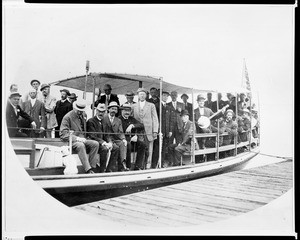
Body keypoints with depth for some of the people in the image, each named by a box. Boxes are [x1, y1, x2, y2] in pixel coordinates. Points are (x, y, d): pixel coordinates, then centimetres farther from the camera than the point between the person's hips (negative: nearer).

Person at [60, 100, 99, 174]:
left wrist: (84, 138, 8)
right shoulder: (67, 117, -5)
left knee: (95, 144, -20)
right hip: (71, 141, -7)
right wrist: (77, 138, -23)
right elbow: (63, 134, -13)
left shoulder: (83, 116, 18)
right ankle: (88, 170, -41)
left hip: (82, 140, 7)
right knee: (81, 145, -38)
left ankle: (92, 167, -22)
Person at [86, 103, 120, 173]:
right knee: (104, 149, -33)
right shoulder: (91, 121, -7)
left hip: (103, 142, 7)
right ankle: (102, 171, -20)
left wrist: (109, 143, -7)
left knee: (116, 148, -14)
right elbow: (93, 136, -16)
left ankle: (109, 170, -11)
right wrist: (104, 143, -26)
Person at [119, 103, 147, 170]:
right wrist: (131, 138, -15)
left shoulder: (132, 119, 19)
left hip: (132, 138, 5)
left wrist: (132, 125, -13)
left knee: (143, 144, -22)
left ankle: (138, 167, -19)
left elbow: (141, 126, 5)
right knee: (128, 144, -36)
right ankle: (128, 167, -25)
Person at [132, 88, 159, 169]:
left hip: (149, 131, -1)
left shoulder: (151, 105, 10)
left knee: (149, 150, -2)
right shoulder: (134, 106, 13)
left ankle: (148, 166, 4)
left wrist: (155, 131, -3)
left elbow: (155, 119, 6)